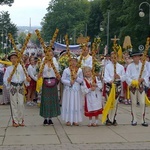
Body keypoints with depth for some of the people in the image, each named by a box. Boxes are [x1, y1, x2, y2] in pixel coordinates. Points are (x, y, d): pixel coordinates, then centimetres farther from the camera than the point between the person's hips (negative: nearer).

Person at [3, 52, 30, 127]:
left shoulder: (21, 67, 1)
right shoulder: (8, 68, -2)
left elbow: (24, 76, 4)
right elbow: (5, 79, -6)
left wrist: (27, 79, -17)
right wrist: (8, 80, -27)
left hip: (20, 86, 1)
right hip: (13, 87, -1)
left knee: (21, 103, 2)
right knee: (14, 104, 3)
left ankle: (21, 120, 14)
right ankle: (15, 121, 12)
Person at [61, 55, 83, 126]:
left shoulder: (80, 70, 5)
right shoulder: (66, 70, -1)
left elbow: (81, 80, 5)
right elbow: (63, 79, -3)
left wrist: (77, 78, -13)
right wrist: (69, 82, -15)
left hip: (77, 90, 2)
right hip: (68, 90, -2)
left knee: (76, 104, 4)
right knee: (68, 104, 0)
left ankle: (75, 120, 12)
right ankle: (68, 120, 7)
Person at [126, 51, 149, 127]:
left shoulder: (143, 65, 3)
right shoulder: (130, 66, 0)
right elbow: (127, 76, -5)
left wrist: (142, 79, -14)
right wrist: (132, 82, -20)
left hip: (141, 86, 1)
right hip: (132, 86, -1)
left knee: (142, 103, -3)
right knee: (133, 103, 5)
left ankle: (143, 120, 5)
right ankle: (134, 120, 14)